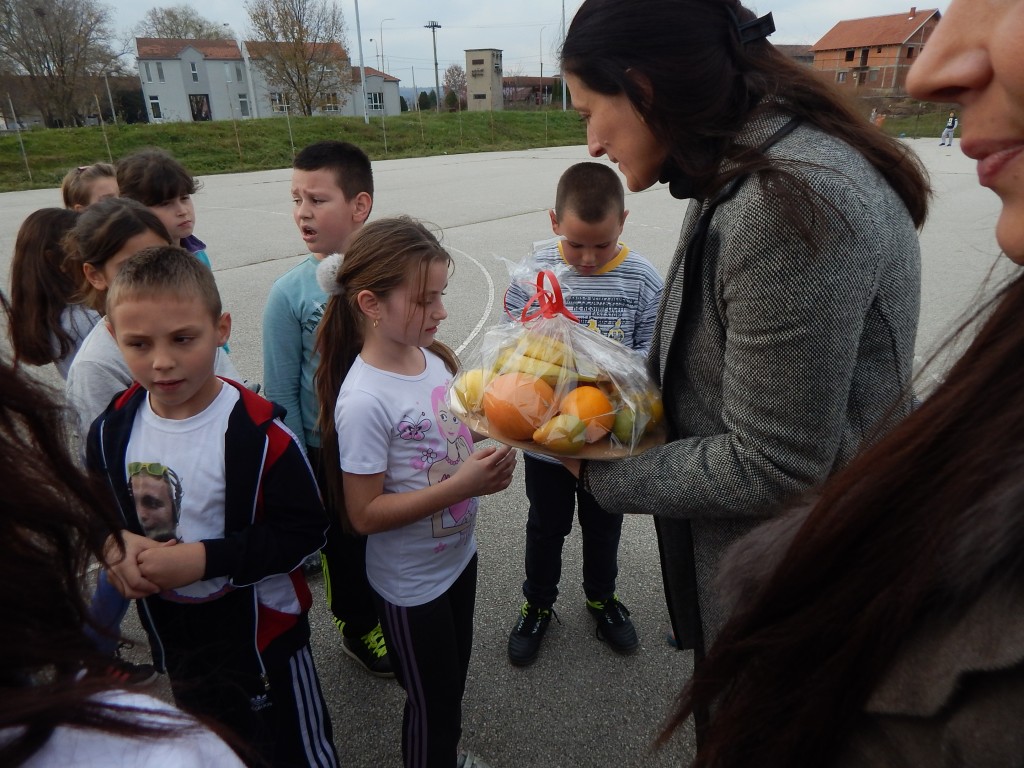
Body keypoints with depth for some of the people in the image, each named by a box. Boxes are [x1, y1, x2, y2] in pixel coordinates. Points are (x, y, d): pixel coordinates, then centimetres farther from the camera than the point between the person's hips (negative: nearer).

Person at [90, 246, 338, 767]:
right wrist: (116, 545, -16)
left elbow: (304, 530, -23)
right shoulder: (113, 430, -10)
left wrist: (204, 559, -29)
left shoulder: (257, 432, -27)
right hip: (171, 633, 5)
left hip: (261, 629, -5)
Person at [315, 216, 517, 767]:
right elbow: (364, 514, -24)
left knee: (453, 682, 28)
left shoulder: (433, 358, -6)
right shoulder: (364, 401, -28)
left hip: (458, 555, 7)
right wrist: (462, 485, -29)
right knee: (432, 701, 17)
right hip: (411, 583, -7)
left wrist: (487, 464, -9)